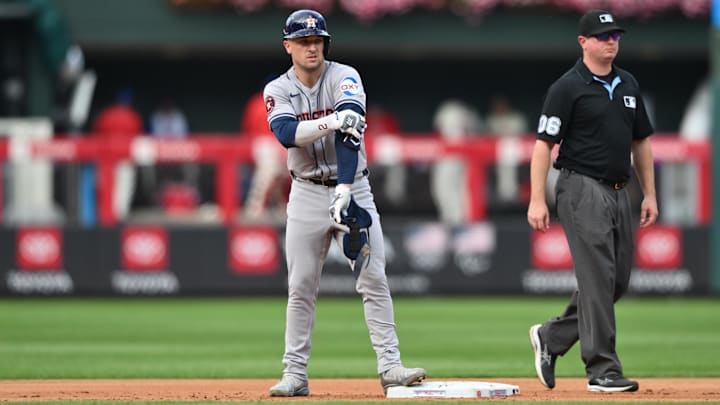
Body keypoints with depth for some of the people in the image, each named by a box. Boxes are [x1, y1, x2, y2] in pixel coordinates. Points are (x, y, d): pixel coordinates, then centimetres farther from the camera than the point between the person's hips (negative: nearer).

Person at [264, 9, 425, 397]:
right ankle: (295, 375, 4)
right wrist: (333, 121, -37)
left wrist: (344, 190, -35)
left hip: (353, 187, -1)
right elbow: (286, 133, -22)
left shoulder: (344, 77, -8)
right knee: (301, 287, 0)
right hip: (307, 194, 1)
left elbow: (350, 133, -22)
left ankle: (389, 366, -9)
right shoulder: (277, 90, -1)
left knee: (373, 279, -8)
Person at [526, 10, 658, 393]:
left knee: (618, 282, 9)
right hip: (583, 189, -8)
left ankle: (551, 337, 24)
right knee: (598, 279, -11)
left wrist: (649, 194, 15)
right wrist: (537, 200, -16)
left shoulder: (628, 85, 14)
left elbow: (640, 141, 21)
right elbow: (544, 143, -10)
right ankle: (602, 371, -9)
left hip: (618, 192, 8)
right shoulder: (568, 87, -8)